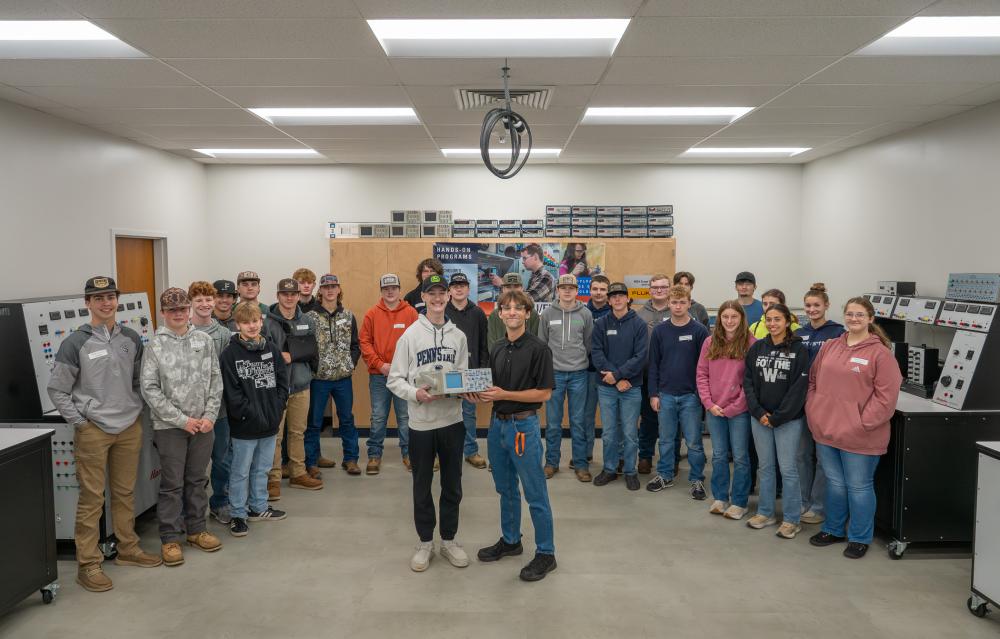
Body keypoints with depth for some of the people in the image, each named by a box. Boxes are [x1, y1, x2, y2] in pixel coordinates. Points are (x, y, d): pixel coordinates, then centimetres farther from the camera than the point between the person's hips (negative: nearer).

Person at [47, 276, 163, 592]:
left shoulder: (131, 338, 6)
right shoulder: (75, 343, -7)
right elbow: (57, 390, -4)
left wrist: (135, 409, 8)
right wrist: (80, 421, -8)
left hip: (130, 427, 4)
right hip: (93, 431, -4)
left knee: (125, 492, 14)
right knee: (92, 498, -1)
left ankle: (128, 548, 28)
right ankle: (88, 563, 9)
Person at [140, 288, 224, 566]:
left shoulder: (205, 340, 4)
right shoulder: (154, 346, -5)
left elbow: (216, 380, 6)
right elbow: (149, 389, -9)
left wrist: (210, 416, -5)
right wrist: (181, 419, -13)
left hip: (203, 424, 3)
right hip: (169, 427, -3)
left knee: (198, 479, 14)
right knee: (172, 484, 4)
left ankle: (197, 529, 28)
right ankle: (171, 538, 15)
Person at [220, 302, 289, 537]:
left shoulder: (272, 349, 5)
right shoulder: (230, 354, -10)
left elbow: (283, 381, 5)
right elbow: (231, 392, -14)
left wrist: (277, 409, -6)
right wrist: (251, 414, -17)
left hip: (270, 423, 5)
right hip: (244, 425, -5)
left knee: (262, 469, 18)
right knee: (240, 472, 5)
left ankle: (258, 507, 32)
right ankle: (237, 514, 17)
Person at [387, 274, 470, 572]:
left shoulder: (458, 336, 5)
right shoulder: (410, 335, -5)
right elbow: (394, 379, -5)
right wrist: (416, 394, -23)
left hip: (452, 420, 3)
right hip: (421, 422, -2)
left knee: (452, 485, 12)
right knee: (422, 485, 10)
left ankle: (449, 539, 28)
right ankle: (425, 542, 25)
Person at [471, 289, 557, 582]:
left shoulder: (538, 349, -12)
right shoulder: (497, 350, 10)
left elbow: (544, 393, -15)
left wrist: (504, 395, -20)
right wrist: (479, 394, -5)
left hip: (523, 426, -7)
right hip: (497, 423, 7)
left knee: (535, 494, 1)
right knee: (505, 489, 18)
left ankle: (546, 553, 13)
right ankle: (510, 541, 34)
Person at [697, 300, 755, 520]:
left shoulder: (750, 343, -7)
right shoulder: (710, 342, 4)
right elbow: (702, 374, 6)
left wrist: (735, 406, -12)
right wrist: (709, 403, -5)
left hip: (739, 410, -3)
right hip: (714, 410, 3)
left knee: (740, 457, 6)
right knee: (719, 456, 13)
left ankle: (739, 502, 18)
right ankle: (719, 498, 26)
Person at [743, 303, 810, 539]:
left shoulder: (798, 350, -6)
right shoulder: (756, 348, 5)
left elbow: (799, 387, -10)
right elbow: (748, 382, 5)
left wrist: (778, 417, -13)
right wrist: (758, 412, -7)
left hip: (788, 419, -4)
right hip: (759, 417, 4)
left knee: (787, 469, 2)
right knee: (765, 466, 13)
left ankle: (791, 519, 14)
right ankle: (765, 513, 26)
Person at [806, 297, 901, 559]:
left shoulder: (880, 353, -9)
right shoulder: (829, 347, 8)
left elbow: (886, 396, -12)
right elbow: (813, 381, 14)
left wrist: (863, 423, -15)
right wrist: (814, 413, 4)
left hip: (859, 437, -5)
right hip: (826, 431, 5)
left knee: (859, 487, 7)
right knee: (834, 483, 18)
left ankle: (860, 538, 23)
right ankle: (833, 529, 34)